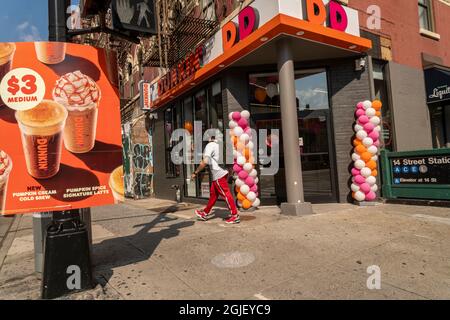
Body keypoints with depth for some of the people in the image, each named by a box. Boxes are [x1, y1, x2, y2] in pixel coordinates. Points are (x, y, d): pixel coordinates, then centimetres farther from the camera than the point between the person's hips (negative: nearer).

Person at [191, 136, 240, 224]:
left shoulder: (210, 145, -13)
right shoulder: (218, 144, 13)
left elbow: (205, 162, -23)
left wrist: (195, 173, -16)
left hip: (218, 175, -9)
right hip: (222, 172, 9)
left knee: (226, 194, -3)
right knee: (213, 193, 17)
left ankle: (235, 215, 4)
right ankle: (206, 213, 29)